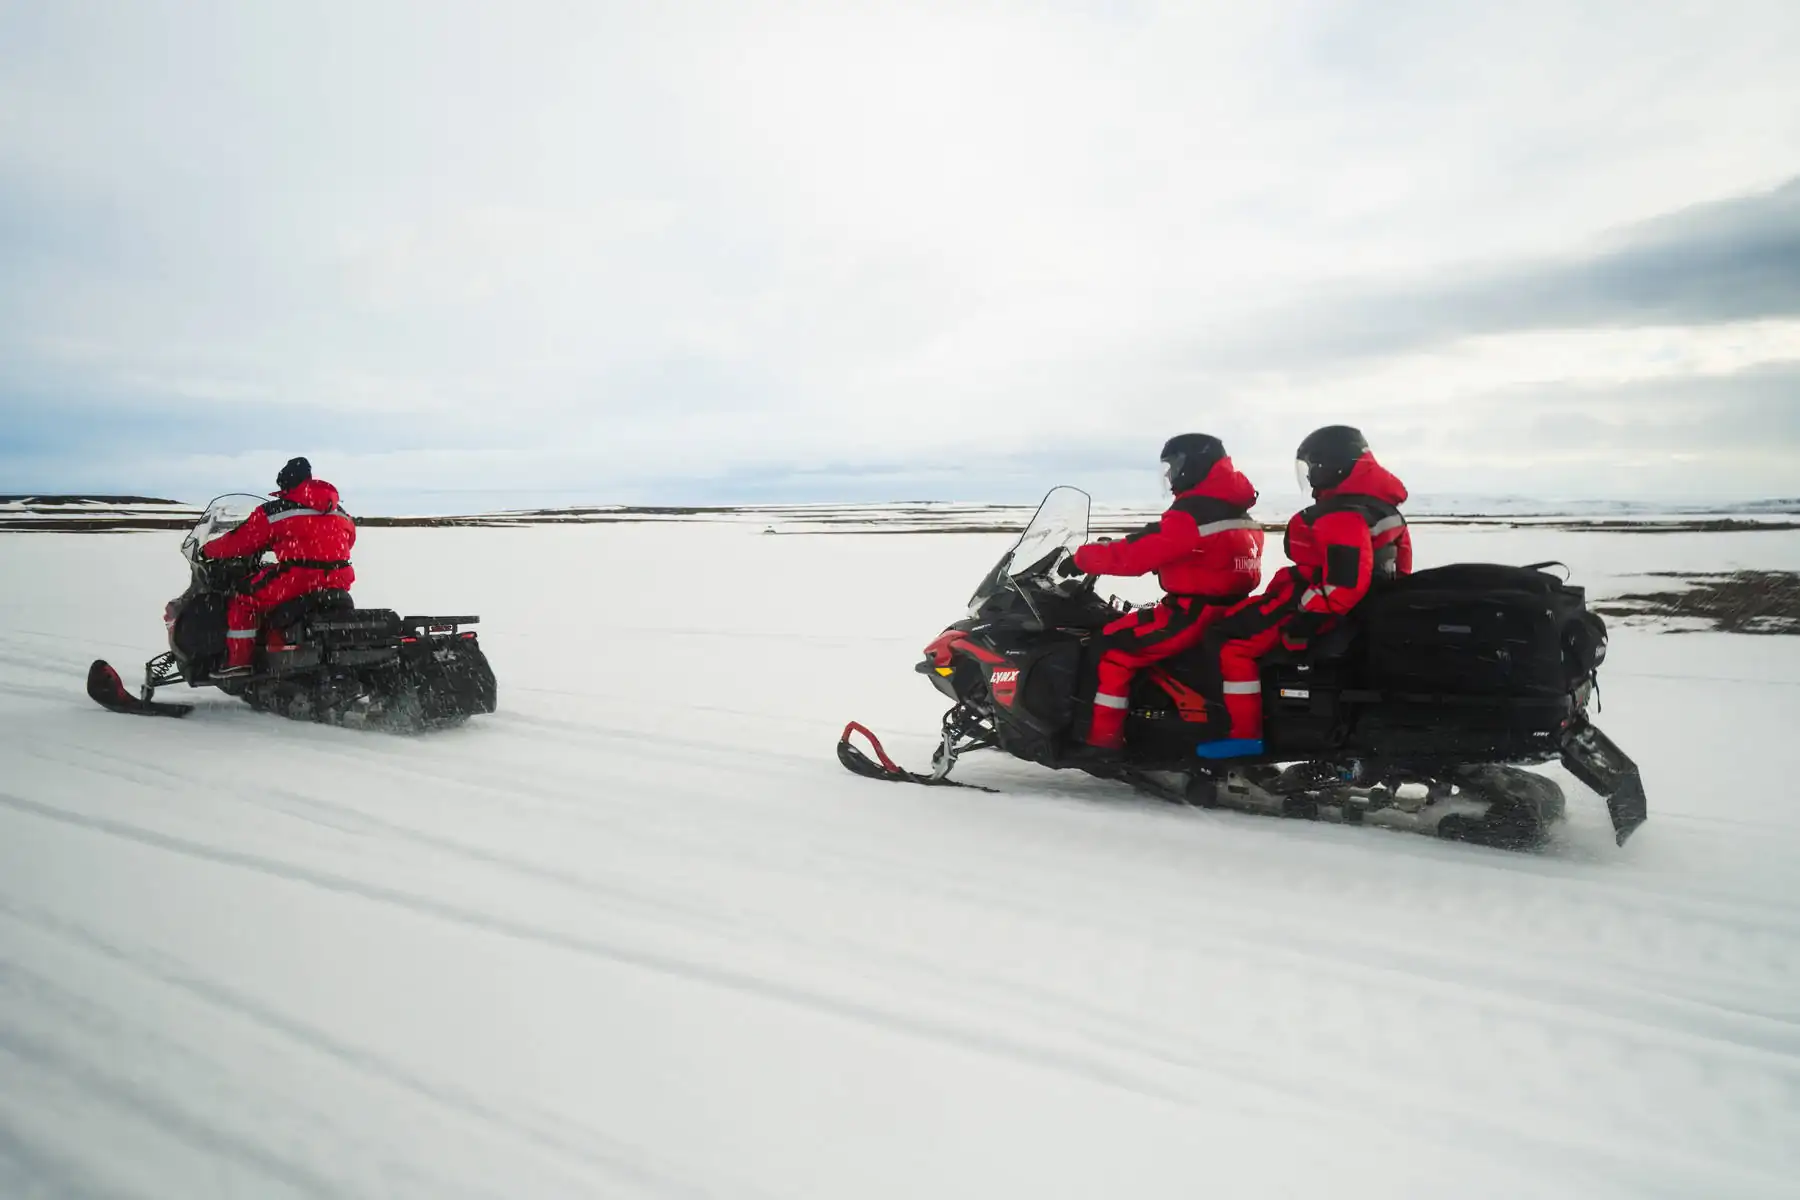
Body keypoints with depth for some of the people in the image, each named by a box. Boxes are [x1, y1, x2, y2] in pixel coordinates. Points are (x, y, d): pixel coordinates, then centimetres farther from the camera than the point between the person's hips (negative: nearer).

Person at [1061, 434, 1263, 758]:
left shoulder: (1192, 513, -18)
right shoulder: (1235, 509, 13)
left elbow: (1136, 553, -21)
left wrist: (1082, 558, -10)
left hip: (1194, 615, -10)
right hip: (1227, 613, 10)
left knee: (1113, 644, -9)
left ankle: (1103, 739, -10)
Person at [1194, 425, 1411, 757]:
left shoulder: (1342, 515, -23)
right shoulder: (1377, 503, 11)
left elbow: (1344, 586, -31)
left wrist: (1298, 606, -22)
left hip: (1321, 609, -11)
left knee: (1227, 638, -12)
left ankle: (1243, 732, -12)